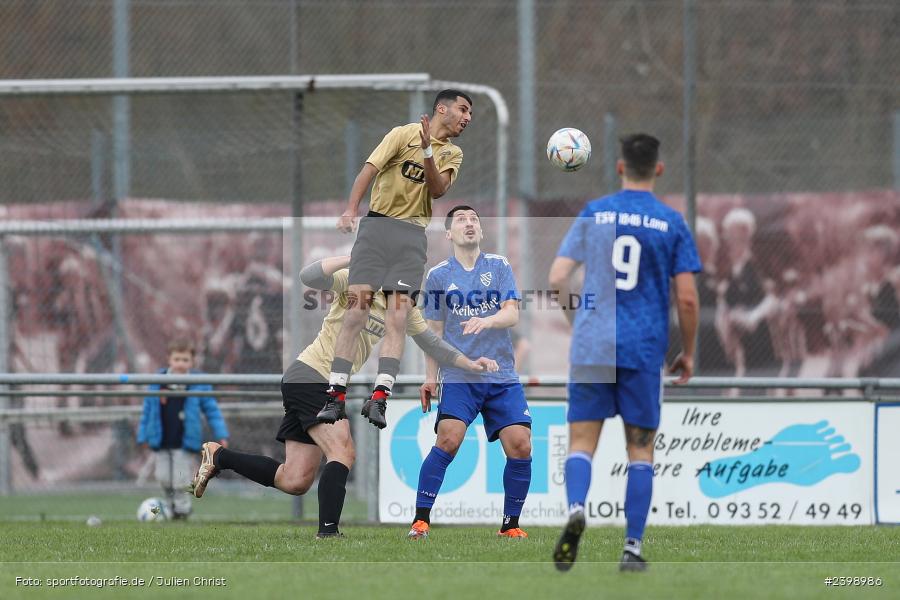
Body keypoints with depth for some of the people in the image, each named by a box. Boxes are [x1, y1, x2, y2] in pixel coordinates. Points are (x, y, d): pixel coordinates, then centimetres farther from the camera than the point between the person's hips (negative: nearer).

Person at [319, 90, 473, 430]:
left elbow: (437, 190, -1)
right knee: (356, 308, -10)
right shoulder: (405, 134, 3)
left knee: (398, 317, -9)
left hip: (413, 234, 3)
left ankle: (379, 398, -12)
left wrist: (427, 151, -15)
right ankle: (335, 396, -8)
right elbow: (370, 169, -6)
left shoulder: (452, 155, 15)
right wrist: (351, 210, -19)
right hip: (378, 224, -3)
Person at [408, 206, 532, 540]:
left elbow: (512, 314, -4)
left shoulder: (499, 267, 8)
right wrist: (430, 377, 9)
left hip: (502, 377, 1)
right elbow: (435, 330, 13)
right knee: (448, 439, -20)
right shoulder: (438, 276, 8)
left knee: (520, 446, -9)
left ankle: (510, 525, 7)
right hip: (459, 377, -1)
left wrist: (485, 321, -24)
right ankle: (421, 520, -14)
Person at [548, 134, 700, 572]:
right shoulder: (672, 224, 0)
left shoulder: (593, 213, 3)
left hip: (590, 344, 0)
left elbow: (557, 279, 0)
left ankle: (576, 508, -24)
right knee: (640, 450, 8)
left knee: (582, 440, 4)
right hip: (644, 351, 0)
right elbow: (687, 298, -2)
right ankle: (632, 547, 4)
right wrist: (688, 353, 11)